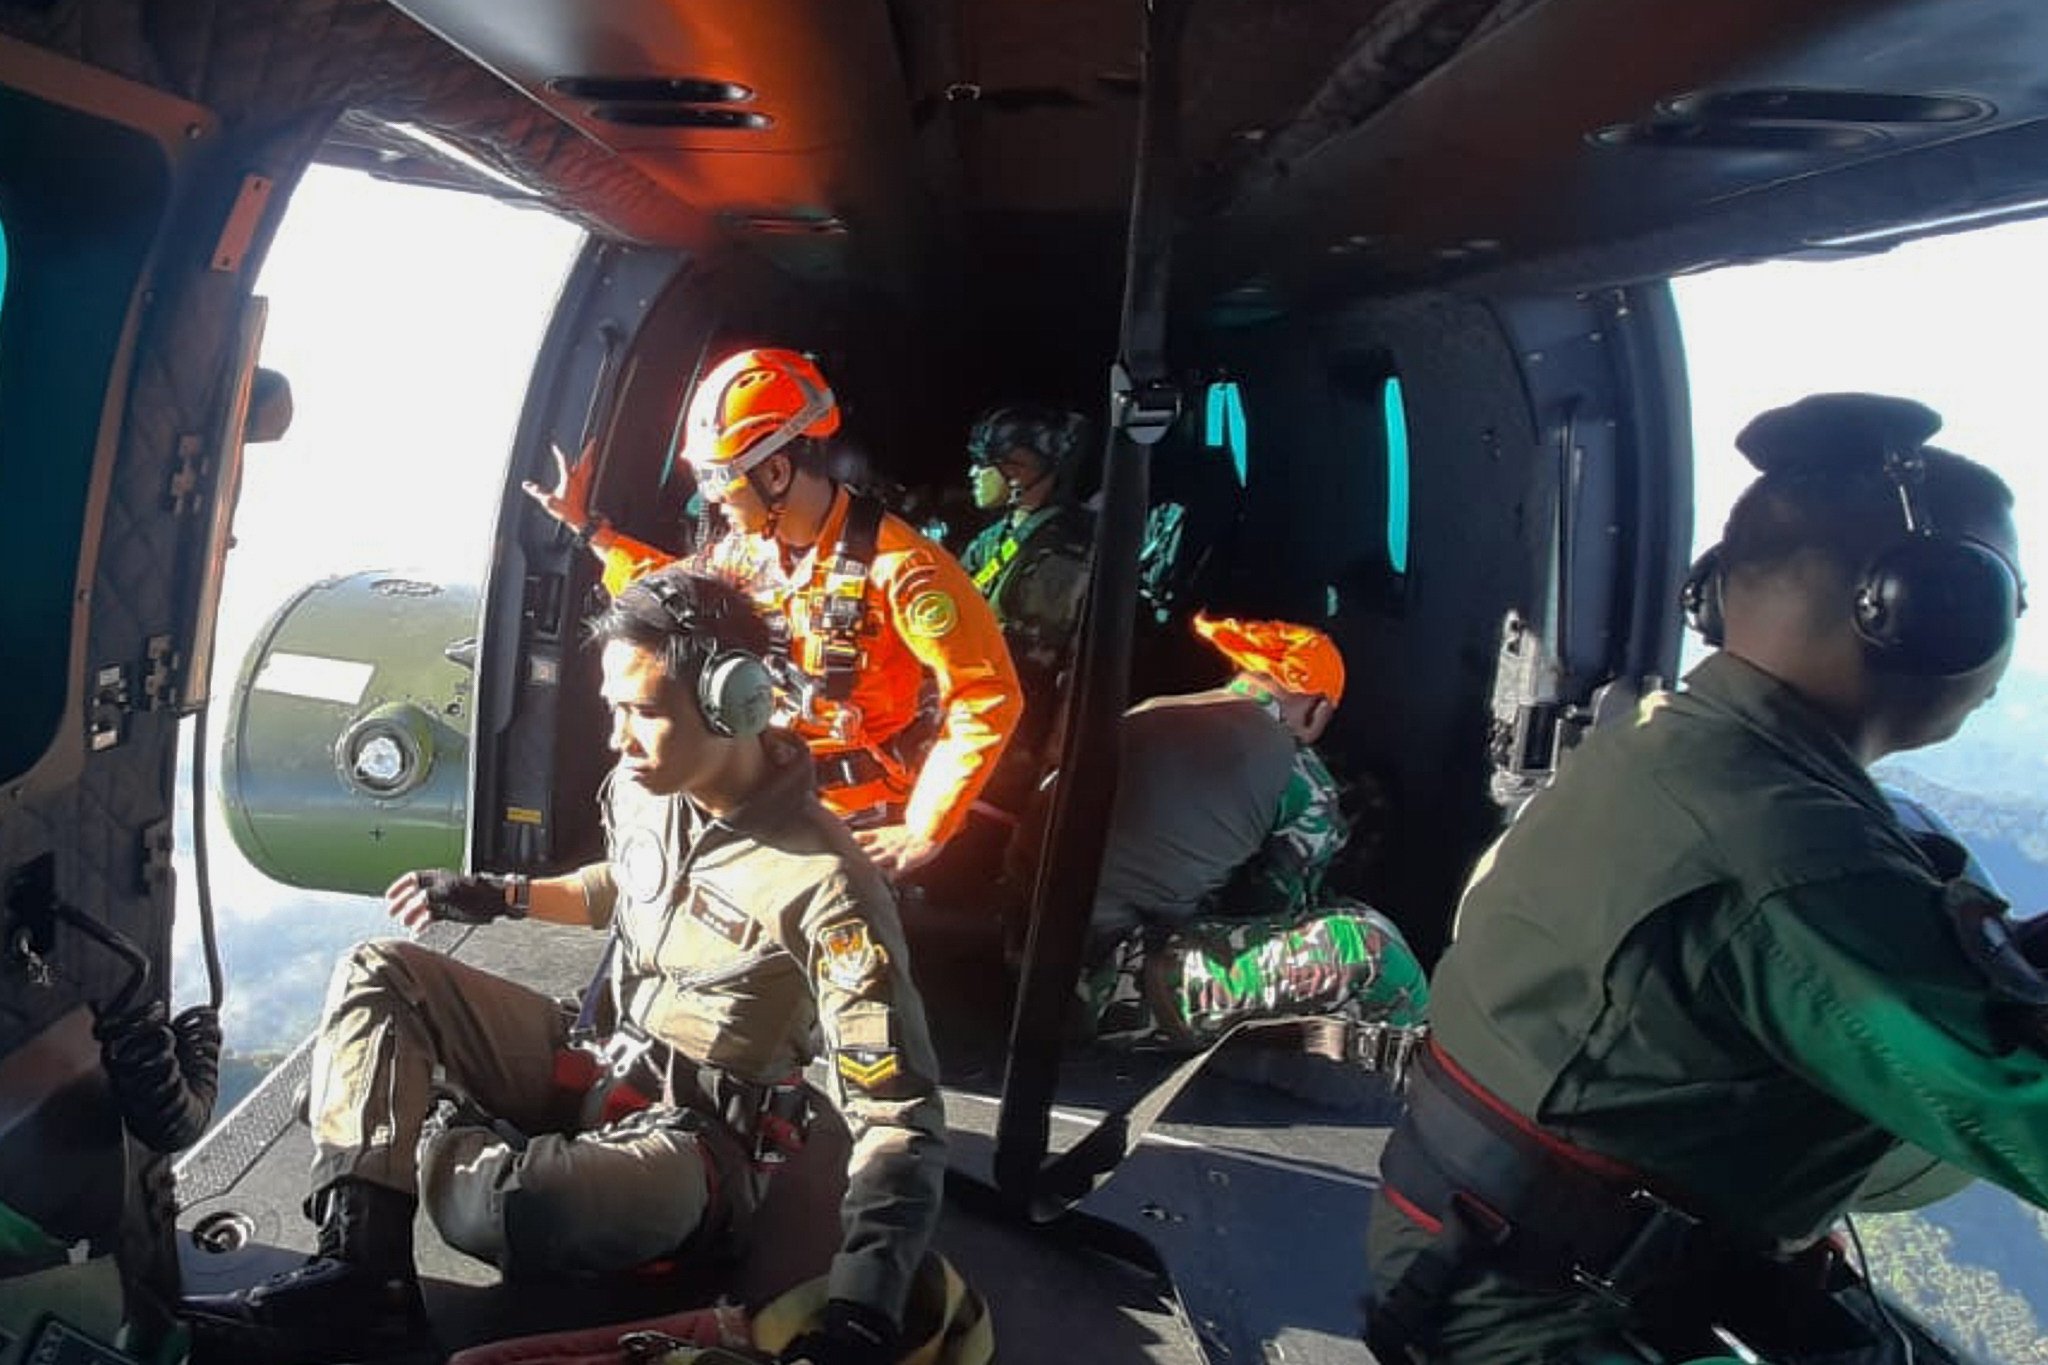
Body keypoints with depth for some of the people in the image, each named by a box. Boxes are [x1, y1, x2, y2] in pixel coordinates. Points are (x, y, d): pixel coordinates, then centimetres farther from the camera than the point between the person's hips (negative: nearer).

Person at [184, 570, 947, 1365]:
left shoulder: (823, 883, -27)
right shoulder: (642, 786, -3)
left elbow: (902, 1118, -28)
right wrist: (501, 897, 13)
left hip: (695, 1137, -8)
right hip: (590, 1059, 8)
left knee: (498, 1205, -37)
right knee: (378, 975, -5)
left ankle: (452, 1149, -1)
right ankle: (360, 1275, -16)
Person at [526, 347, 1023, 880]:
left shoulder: (895, 565, -23)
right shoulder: (743, 548, 1)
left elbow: (987, 697, -23)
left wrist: (924, 832, -21)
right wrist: (588, 527, 22)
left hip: (861, 827, -6)